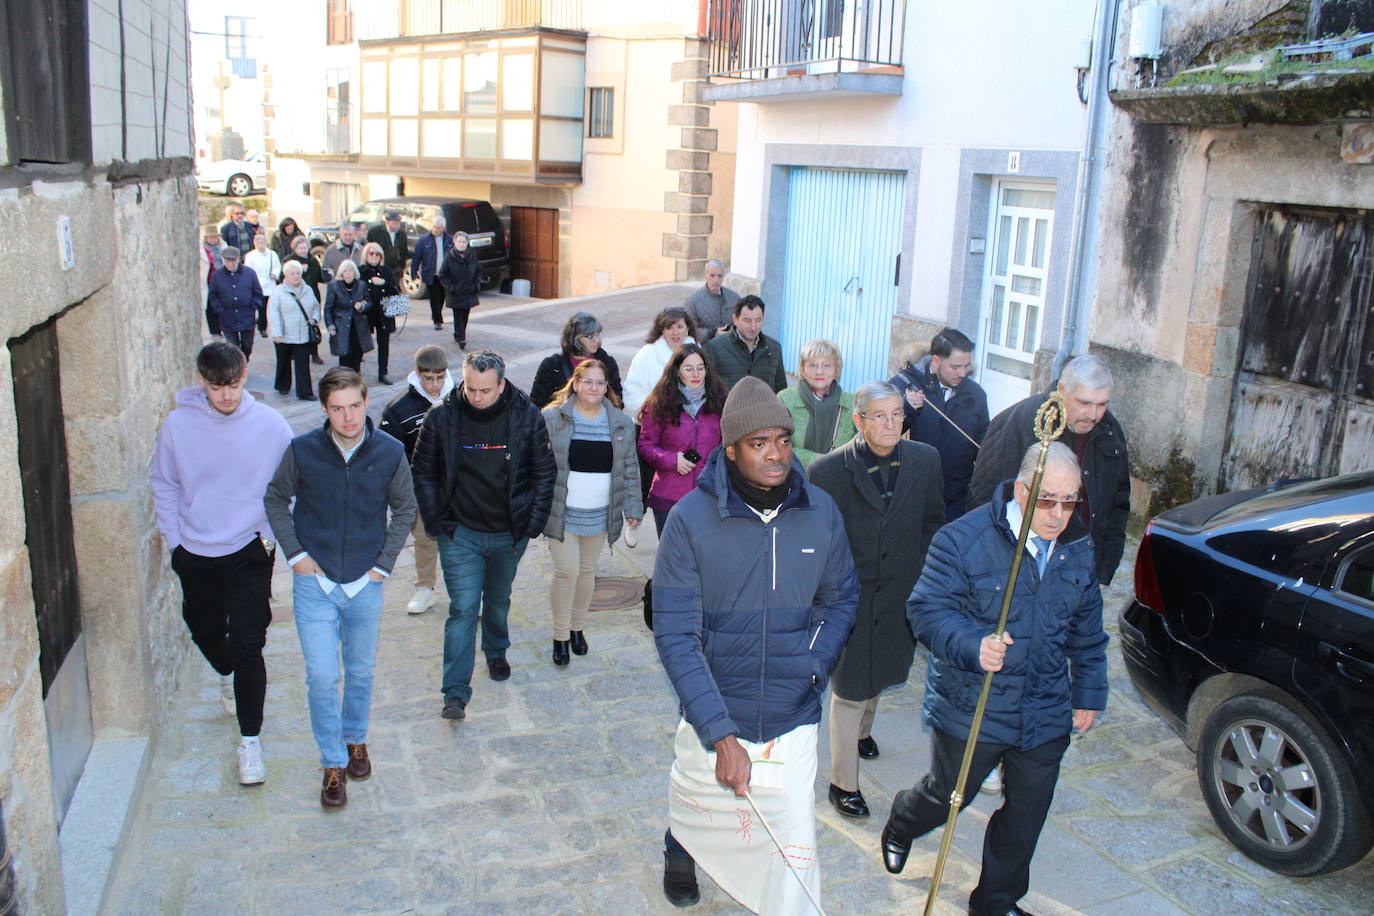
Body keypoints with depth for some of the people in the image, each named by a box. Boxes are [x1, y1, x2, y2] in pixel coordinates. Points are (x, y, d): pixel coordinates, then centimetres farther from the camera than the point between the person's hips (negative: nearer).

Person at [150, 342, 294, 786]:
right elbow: (164, 485, 5)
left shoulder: (270, 425, -11)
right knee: (204, 631, 20)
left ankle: (250, 740, 7)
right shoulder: (178, 424, -8)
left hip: (250, 553, -2)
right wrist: (173, 539, 1)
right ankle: (228, 676, 55)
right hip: (194, 554, 3)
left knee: (247, 645, -6)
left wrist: (270, 533, -7)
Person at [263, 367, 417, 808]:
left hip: (365, 583, 1)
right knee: (322, 678, -2)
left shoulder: (390, 452, -9)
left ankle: (355, 738, 41)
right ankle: (334, 763, 15)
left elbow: (404, 508, 5)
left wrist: (384, 562, -1)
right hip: (314, 583, -1)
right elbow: (275, 499, 5)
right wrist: (294, 553, -4)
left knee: (361, 672, 16)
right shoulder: (302, 450, -10)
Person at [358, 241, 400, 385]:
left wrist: (384, 282, -15)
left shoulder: (386, 271, 7)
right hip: (365, 313, -2)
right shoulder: (360, 271, -1)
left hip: (384, 313, 2)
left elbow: (397, 290, 0)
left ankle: (383, 374, 15)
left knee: (384, 343, 5)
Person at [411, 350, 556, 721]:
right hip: (460, 533, -1)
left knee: (498, 602, 20)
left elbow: (545, 472, 0)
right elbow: (423, 474, 0)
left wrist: (533, 522, -3)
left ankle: (496, 653, 48)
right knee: (463, 608, -6)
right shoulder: (441, 417, -11)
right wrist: (437, 521, -5)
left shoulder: (526, 416, -10)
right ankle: (455, 691, 0)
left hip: (510, 534, 2)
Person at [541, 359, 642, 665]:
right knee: (567, 571, -5)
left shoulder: (621, 423, 3)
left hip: (599, 514, 3)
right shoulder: (553, 419, -6)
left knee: (587, 571, 15)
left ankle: (577, 627, 33)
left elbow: (630, 469, 7)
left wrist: (632, 507, 3)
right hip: (562, 512, -3)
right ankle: (560, 636, 12)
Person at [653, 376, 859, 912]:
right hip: (713, 717, 0)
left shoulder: (821, 512, -8)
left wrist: (815, 666, -9)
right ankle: (679, 853, 60)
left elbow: (842, 598, 8)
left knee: (793, 848, -1)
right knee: (696, 810, 26)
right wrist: (720, 735, -23)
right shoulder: (691, 518, -16)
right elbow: (675, 636, -17)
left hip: (794, 721, 1)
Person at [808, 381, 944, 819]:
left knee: (879, 673, 26)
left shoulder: (925, 460, -7)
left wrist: (923, 576, 6)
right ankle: (843, 783, 22)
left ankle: (861, 730, 56)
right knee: (849, 690, 5)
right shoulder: (828, 470, -19)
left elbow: (933, 522, 7)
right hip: (849, 598, -4)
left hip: (902, 595, 5)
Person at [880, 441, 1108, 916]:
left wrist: (1089, 695, 15)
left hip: (1045, 714, 5)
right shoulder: (964, 539, -18)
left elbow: (1086, 631, 13)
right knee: (948, 795, 15)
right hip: (970, 709, -4)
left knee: (1028, 811, 14)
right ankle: (899, 826, 50)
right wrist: (973, 646, -35)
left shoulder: (1078, 548, 2)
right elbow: (926, 609, -19)